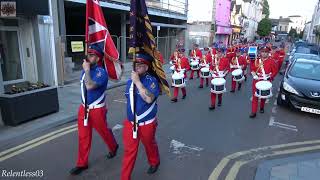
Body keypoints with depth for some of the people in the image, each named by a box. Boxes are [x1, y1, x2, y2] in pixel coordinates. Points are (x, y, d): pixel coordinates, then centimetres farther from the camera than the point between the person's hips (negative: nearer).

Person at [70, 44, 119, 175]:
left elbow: (90, 86, -33)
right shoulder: (85, 70, 5)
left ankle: (113, 147, 43)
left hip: (97, 110, -6)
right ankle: (82, 163, 23)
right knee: (83, 136, 10)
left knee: (104, 132, 13)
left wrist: (87, 70, -25)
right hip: (83, 108, 6)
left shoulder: (101, 72, -19)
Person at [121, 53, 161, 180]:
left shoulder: (152, 81, -18)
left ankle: (154, 163, 52)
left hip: (147, 124, -4)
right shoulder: (130, 81, 1)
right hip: (130, 123, 4)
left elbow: (149, 99, -35)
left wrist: (137, 82, -33)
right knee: (129, 151, 10)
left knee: (150, 146, 22)